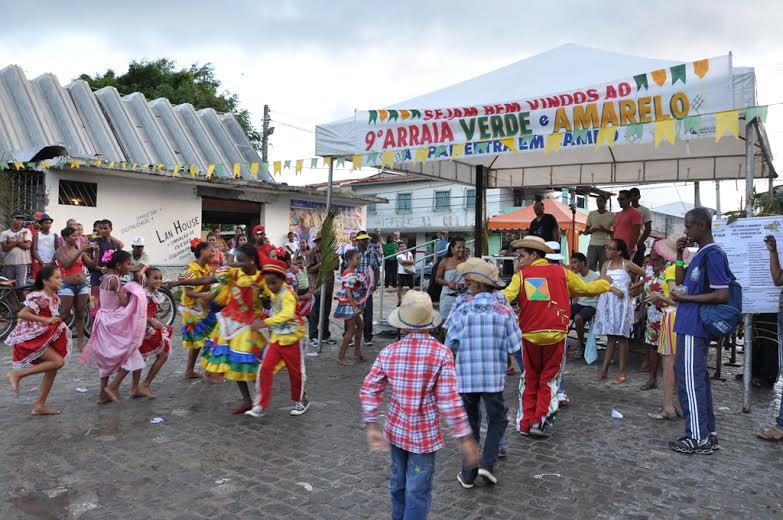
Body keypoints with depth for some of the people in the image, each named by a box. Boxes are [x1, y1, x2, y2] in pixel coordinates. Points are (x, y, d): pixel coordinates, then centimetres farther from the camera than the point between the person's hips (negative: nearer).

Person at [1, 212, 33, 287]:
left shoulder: (26, 231, 4)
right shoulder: (5, 233, 7)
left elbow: (27, 245, -9)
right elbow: (4, 248, -4)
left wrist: (12, 242, -5)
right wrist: (17, 241, -9)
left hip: (23, 263, -3)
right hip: (8, 263, 3)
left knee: (22, 286, -9)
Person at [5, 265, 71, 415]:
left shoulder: (54, 298, 7)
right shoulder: (38, 297, -19)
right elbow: (22, 314, -26)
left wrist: (56, 321, 0)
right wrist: (46, 320, -26)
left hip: (44, 338, 9)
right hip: (31, 338, -9)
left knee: (52, 370, 6)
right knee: (58, 361, -19)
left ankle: (39, 406, 14)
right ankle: (17, 374, -7)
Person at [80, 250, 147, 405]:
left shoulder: (106, 277, 7)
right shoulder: (115, 280, -18)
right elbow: (124, 303, -23)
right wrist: (130, 294, -6)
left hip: (104, 321, 9)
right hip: (114, 323, -9)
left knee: (107, 358, 18)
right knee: (131, 356, 0)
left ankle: (103, 394, 23)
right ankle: (112, 387, -2)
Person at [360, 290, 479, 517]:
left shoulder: (388, 352, -7)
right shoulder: (441, 353, -17)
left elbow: (369, 390, -7)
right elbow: (448, 400, -19)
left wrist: (372, 426, 0)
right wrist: (465, 438, -13)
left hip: (396, 430, 4)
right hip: (425, 434, -4)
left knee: (398, 483, 23)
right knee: (418, 492, 7)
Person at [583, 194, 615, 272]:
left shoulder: (612, 215, 2)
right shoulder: (591, 214, 10)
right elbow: (586, 231, 12)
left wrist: (605, 230, -15)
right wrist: (591, 230, -10)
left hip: (605, 246, -2)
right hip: (593, 245, 2)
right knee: (590, 267, -2)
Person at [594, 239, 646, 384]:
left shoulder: (627, 264, -2)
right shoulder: (606, 264, 9)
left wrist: (634, 286, 1)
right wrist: (613, 289, -18)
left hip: (621, 303, -4)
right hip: (607, 303, 4)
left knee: (621, 337, -1)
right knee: (610, 337, 8)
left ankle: (622, 372, 5)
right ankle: (604, 370, 11)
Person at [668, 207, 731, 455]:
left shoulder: (713, 254, -15)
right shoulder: (700, 254, 15)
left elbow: (722, 295, -20)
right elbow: (681, 281, 21)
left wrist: (686, 298, -14)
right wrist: (679, 255, 9)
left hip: (694, 328, -10)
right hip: (692, 326, 10)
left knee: (690, 381, -4)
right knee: (699, 380, 14)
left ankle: (698, 439, 4)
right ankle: (708, 434, 23)